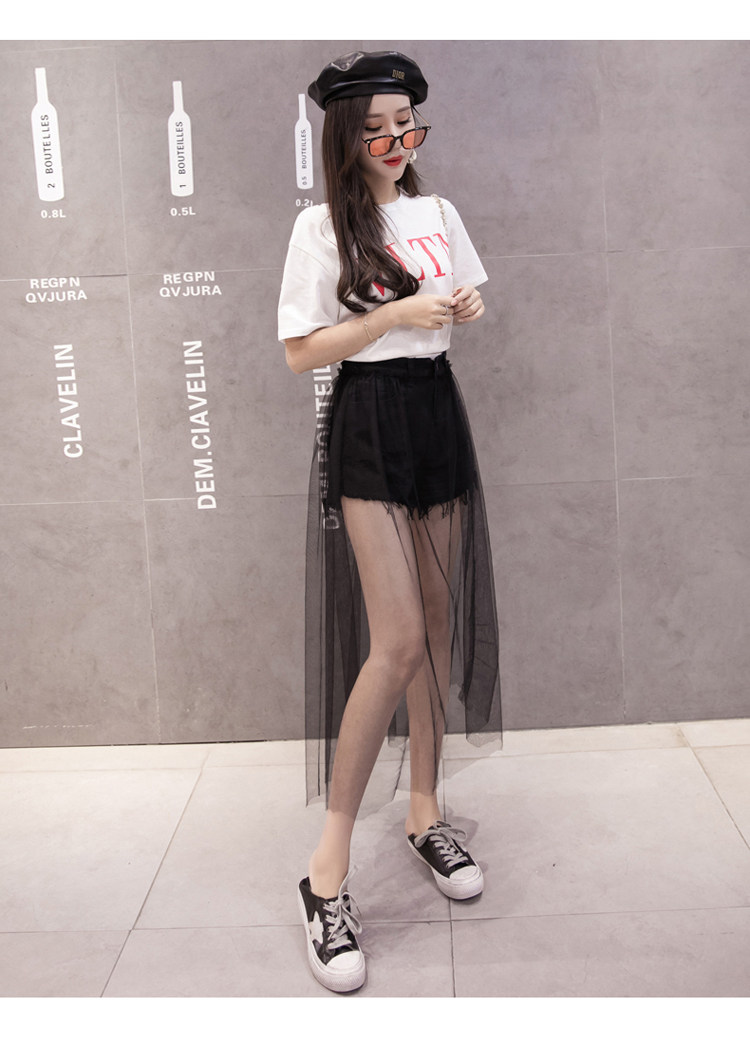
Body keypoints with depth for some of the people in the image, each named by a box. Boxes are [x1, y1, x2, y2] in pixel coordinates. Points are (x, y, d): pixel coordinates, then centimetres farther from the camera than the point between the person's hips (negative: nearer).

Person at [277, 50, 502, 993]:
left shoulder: (437, 214, 12)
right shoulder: (321, 227, -5)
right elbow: (301, 352, -8)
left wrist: (470, 308, 0)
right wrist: (395, 315, -17)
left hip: (436, 410, 6)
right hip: (366, 424, -6)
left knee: (438, 624, 9)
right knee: (397, 642, -15)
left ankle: (424, 811, 25)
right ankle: (328, 867, -5)